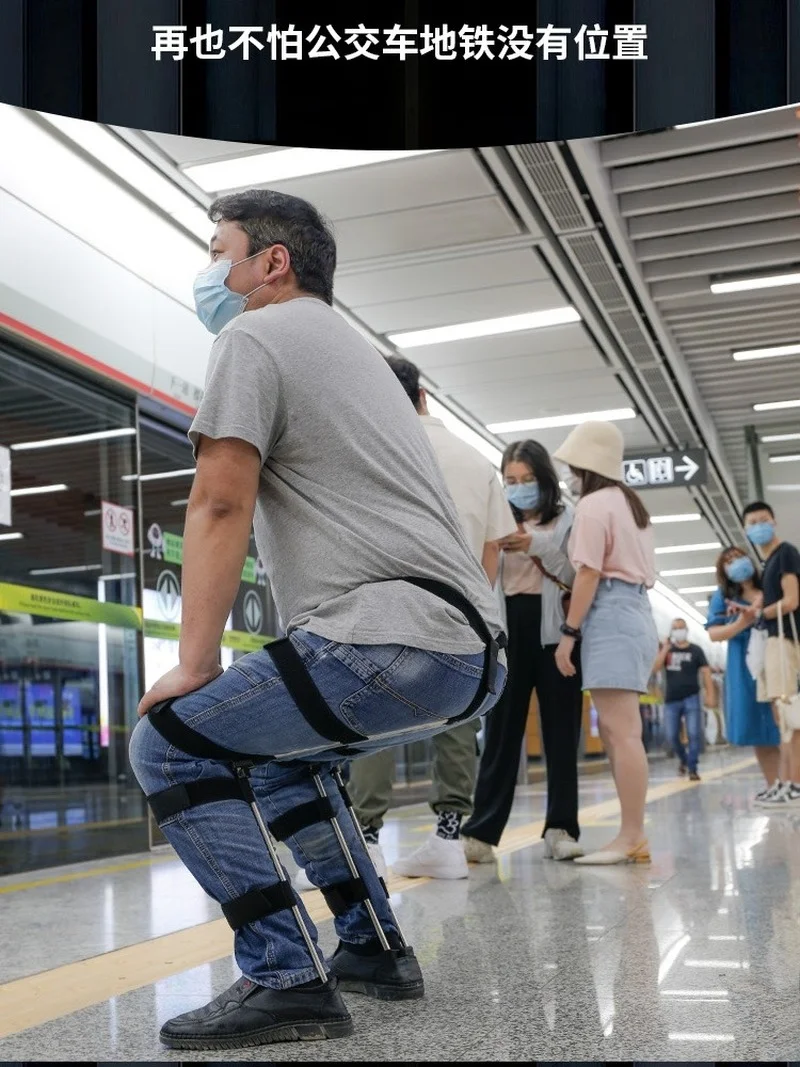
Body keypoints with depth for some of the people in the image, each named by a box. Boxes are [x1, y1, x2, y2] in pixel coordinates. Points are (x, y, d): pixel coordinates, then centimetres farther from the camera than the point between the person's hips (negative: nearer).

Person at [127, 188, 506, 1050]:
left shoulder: (253, 337, 1)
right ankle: (375, 950, 25)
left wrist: (193, 665, -7)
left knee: (170, 745, -3)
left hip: (394, 638, -10)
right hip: (471, 655, 10)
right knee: (279, 750, 28)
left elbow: (220, 504, -8)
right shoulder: (355, 350, 29)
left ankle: (287, 981, -7)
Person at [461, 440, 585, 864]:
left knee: (561, 731, 2)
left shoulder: (567, 518, 7)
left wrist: (537, 547, -15)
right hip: (509, 631, 1)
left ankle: (560, 828, 7)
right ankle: (480, 831, 0)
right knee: (501, 731, 1)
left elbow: (578, 576, -4)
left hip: (554, 631, -1)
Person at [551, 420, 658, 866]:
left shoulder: (593, 505, -6)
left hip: (610, 617, -10)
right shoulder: (632, 503, 22)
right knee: (617, 732, 8)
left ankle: (632, 839, -12)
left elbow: (589, 575, -13)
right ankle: (634, 835, 7)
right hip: (638, 612, 10)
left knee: (622, 732, -12)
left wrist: (569, 632, -10)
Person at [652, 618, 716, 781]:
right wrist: (665, 649, -12)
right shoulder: (666, 649, 9)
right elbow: (655, 667, -5)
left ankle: (692, 769, -1)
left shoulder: (695, 650, 2)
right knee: (672, 736, 5)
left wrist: (710, 695, -13)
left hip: (691, 698, -2)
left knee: (694, 734, -10)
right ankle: (683, 759, 32)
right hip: (671, 700, 2)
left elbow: (706, 672, -3)